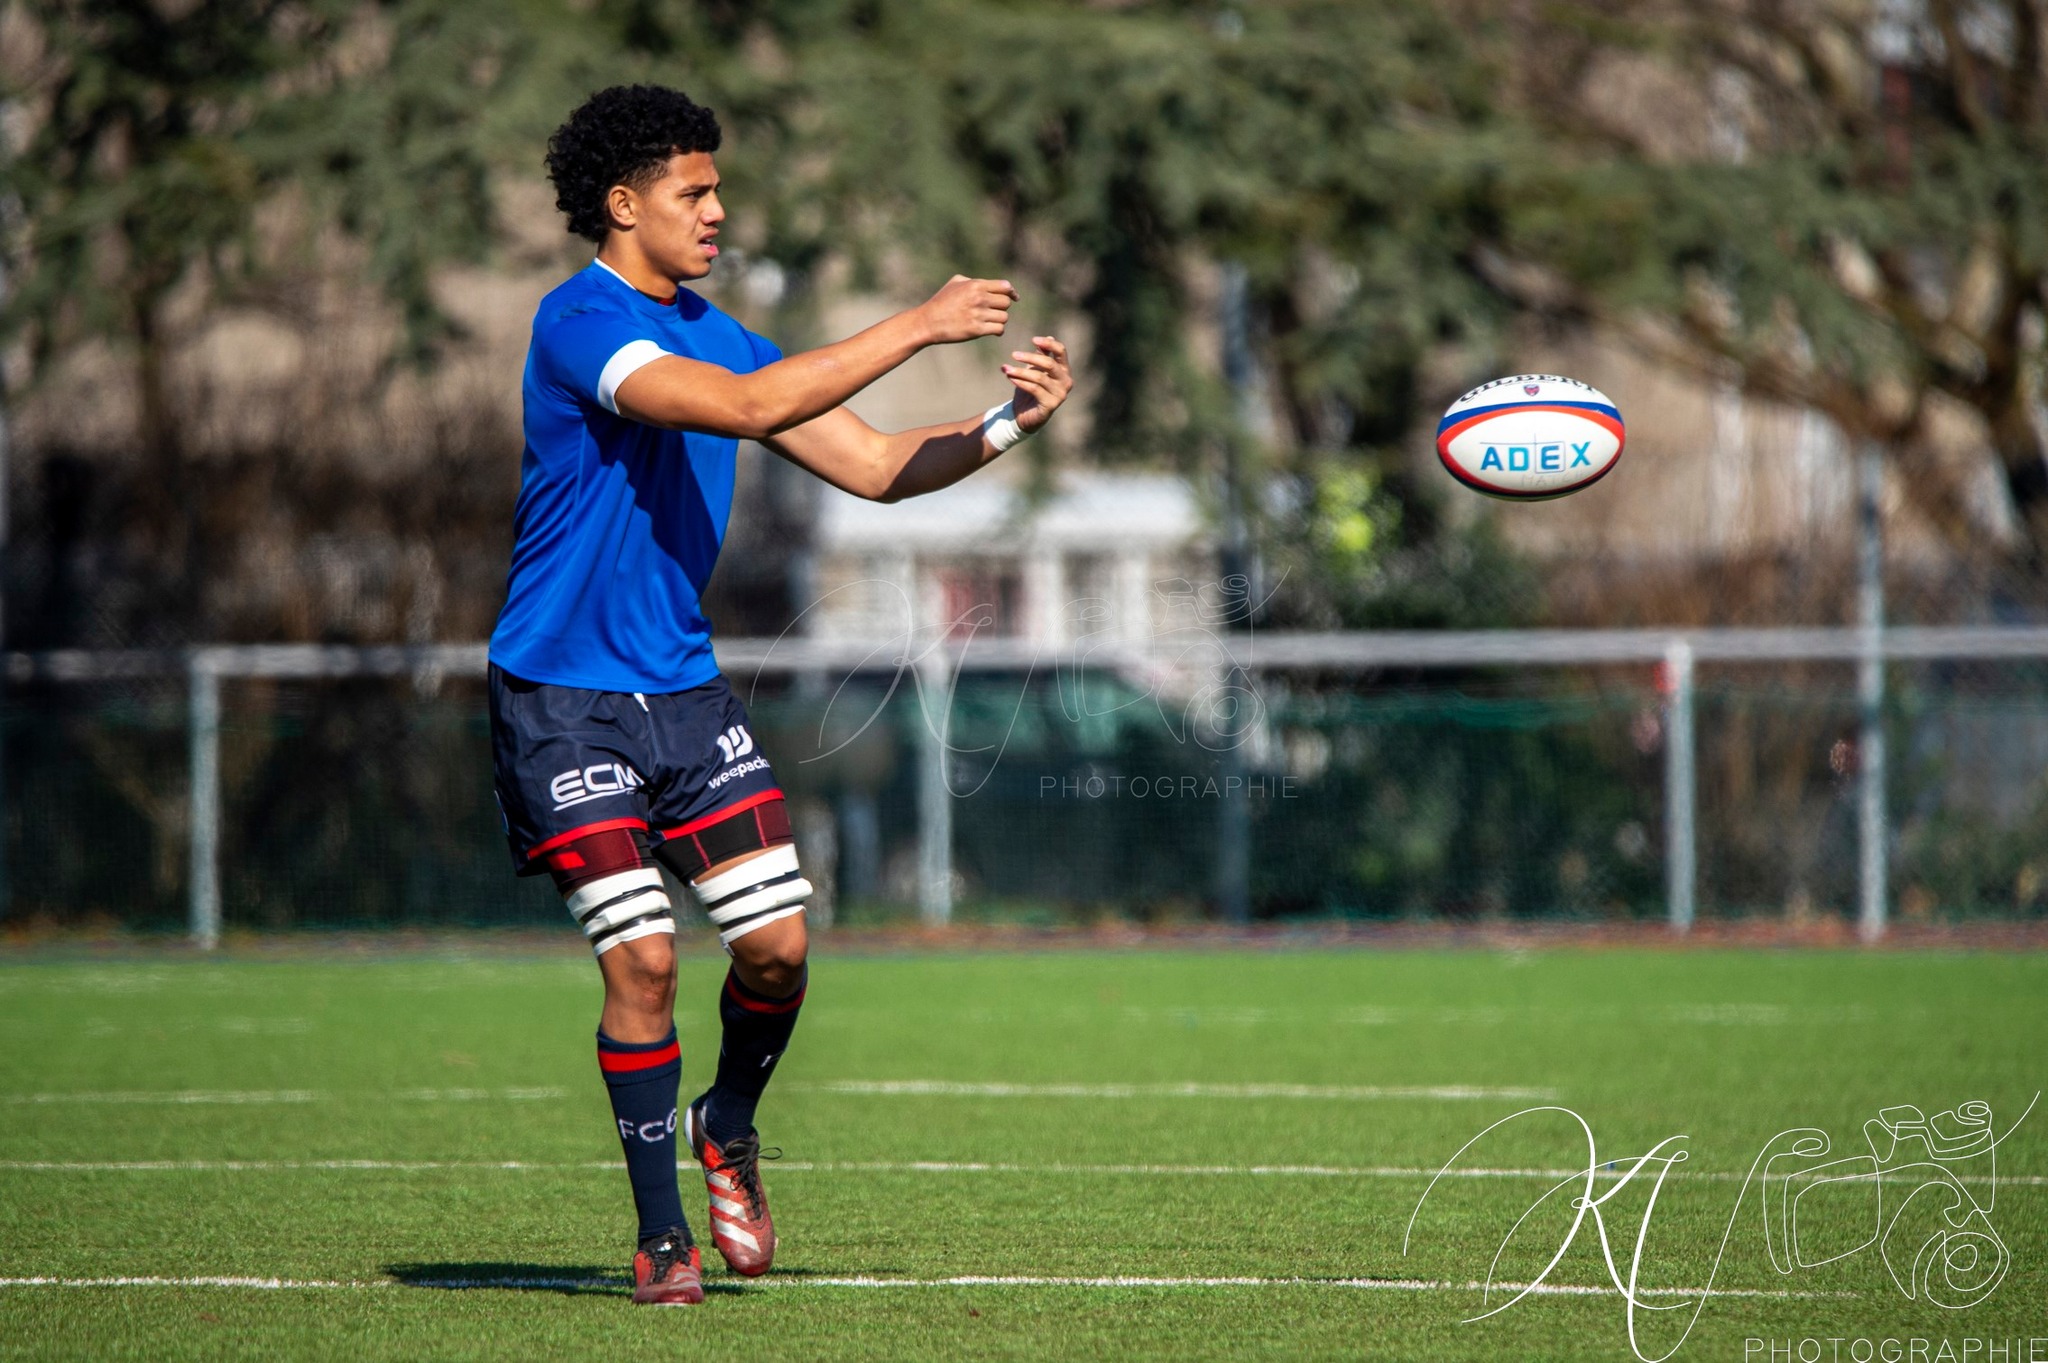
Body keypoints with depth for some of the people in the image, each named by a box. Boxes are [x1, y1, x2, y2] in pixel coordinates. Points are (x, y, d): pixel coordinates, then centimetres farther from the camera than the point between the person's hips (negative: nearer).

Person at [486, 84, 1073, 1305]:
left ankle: (729, 1132, 26)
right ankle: (664, 1235, 4)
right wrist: (917, 327, -25)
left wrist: (1008, 423, -6)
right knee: (643, 957, -11)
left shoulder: (715, 336, 11)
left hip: (686, 691, 7)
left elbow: (875, 467, 10)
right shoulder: (580, 323, -15)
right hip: (566, 699, -7)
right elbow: (743, 408, -28)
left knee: (778, 944, -3)